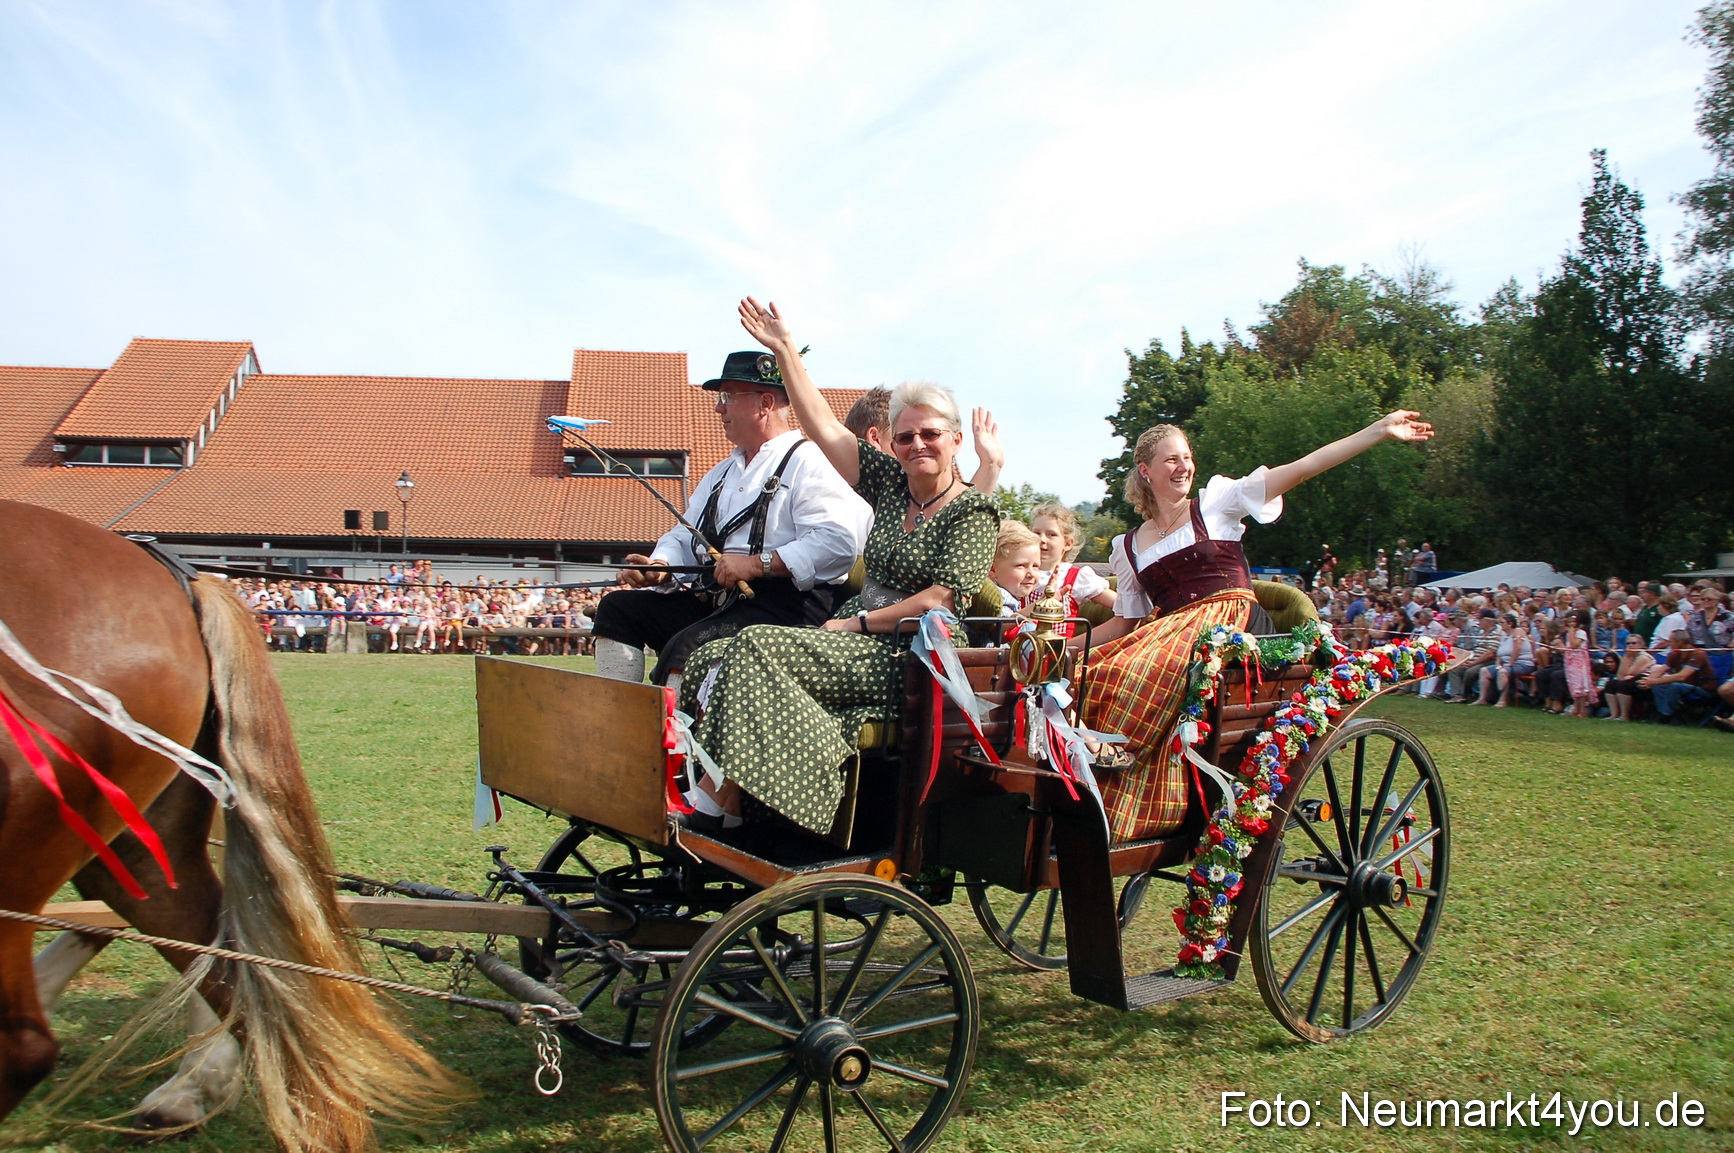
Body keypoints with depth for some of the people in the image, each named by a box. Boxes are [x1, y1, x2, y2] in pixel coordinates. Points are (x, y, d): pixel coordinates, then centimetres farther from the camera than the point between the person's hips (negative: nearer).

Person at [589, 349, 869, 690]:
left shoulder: (807, 462, -5)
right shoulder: (723, 472, 26)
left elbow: (838, 541, -20)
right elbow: (685, 537, 24)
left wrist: (758, 563, -22)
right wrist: (658, 566, 1)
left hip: (784, 607, -9)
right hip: (716, 602, 9)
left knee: (684, 648, -31)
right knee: (619, 608, -1)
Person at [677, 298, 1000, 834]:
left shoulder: (972, 512, -4)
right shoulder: (891, 482, 14)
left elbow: (944, 600, -13)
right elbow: (823, 426, 12)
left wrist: (859, 622, -14)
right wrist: (785, 348, 10)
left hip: (908, 658, -7)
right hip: (861, 646, 8)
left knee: (756, 647, -26)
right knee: (717, 657, -14)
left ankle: (715, 800, -23)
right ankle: (720, 793, -26)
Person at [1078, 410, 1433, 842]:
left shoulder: (1216, 501, 10)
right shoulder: (1129, 547, 18)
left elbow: (1304, 467, 4)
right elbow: (1124, 623, 21)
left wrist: (1380, 429, -3)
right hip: (1165, 631, 4)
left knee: (1134, 676, -34)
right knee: (1095, 674, -26)